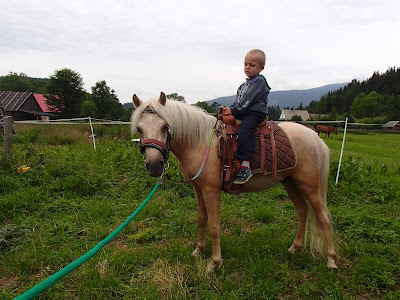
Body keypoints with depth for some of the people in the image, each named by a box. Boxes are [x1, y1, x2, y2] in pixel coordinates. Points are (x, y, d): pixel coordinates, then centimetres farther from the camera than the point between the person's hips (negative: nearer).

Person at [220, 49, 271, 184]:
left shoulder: (259, 81, -5)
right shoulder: (246, 83, 24)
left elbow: (247, 100, -15)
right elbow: (238, 100, 23)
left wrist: (233, 110, -17)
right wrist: (229, 109, 5)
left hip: (255, 113, -10)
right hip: (243, 114, 10)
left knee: (243, 132, -32)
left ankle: (245, 167, -36)